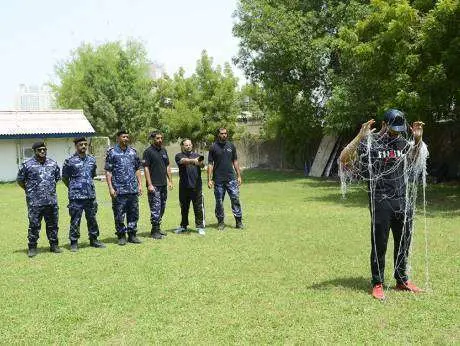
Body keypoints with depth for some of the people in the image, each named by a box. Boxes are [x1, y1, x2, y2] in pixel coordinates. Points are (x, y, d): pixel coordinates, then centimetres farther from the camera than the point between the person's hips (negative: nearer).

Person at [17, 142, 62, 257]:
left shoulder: (53, 164, 9)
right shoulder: (27, 165, -3)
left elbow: (57, 178, 22)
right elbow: (20, 180, 5)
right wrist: (30, 191, 6)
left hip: (52, 201, 4)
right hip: (35, 202, -4)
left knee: (53, 224, 11)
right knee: (34, 225, 1)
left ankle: (54, 245, 22)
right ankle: (32, 248, 12)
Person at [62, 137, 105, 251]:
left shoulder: (92, 160, 9)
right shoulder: (70, 161, -5)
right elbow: (64, 178, 3)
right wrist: (73, 188, 10)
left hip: (91, 195, 5)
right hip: (76, 197, -4)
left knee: (92, 219, 12)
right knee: (75, 220, 1)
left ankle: (94, 240, 24)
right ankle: (74, 243, 10)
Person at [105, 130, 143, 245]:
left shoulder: (133, 152, 11)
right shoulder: (112, 152, -2)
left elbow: (137, 169, 15)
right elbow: (108, 171, -4)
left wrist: (140, 184, 8)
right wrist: (110, 188, -11)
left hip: (133, 189, 4)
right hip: (119, 190, -4)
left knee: (134, 213, 9)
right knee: (119, 214, 2)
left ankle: (132, 234, 20)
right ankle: (121, 236, 14)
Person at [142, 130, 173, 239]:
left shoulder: (163, 150, 13)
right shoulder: (148, 152, -7)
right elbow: (146, 168, -11)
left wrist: (170, 181, 12)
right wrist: (149, 184, -16)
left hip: (163, 184, 7)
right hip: (154, 185, -7)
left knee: (162, 207, 11)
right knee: (155, 208, -6)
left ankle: (157, 228, 21)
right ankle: (155, 231, 1)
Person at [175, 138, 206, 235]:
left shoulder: (197, 155, 11)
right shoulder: (179, 156, 4)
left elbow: (202, 165, -7)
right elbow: (184, 161, -19)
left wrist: (201, 163, -31)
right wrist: (193, 161, -38)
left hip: (196, 185, 0)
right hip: (184, 186, 0)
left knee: (199, 207, -2)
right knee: (184, 208, 13)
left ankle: (200, 227, 5)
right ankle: (183, 226, 27)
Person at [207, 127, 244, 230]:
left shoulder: (231, 146, 9)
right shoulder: (213, 147, 1)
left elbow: (235, 161, 13)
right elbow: (210, 164, 0)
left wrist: (239, 176, 7)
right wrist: (209, 179, -6)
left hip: (231, 178, 2)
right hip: (218, 180, -2)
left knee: (235, 199, -2)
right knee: (219, 201, 5)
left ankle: (239, 221, 4)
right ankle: (220, 222, 16)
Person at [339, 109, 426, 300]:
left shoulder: (403, 143, 10)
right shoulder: (369, 143, -7)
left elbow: (414, 159, 30)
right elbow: (343, 159, -17)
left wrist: (418, 139, 13)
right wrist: (360, 137, -26)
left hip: (403, 201, 6)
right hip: (381, 203, -5)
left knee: (403, 243, 15)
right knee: (379, 245, 2)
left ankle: (402, 280, 31)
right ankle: (377, 284, 15)